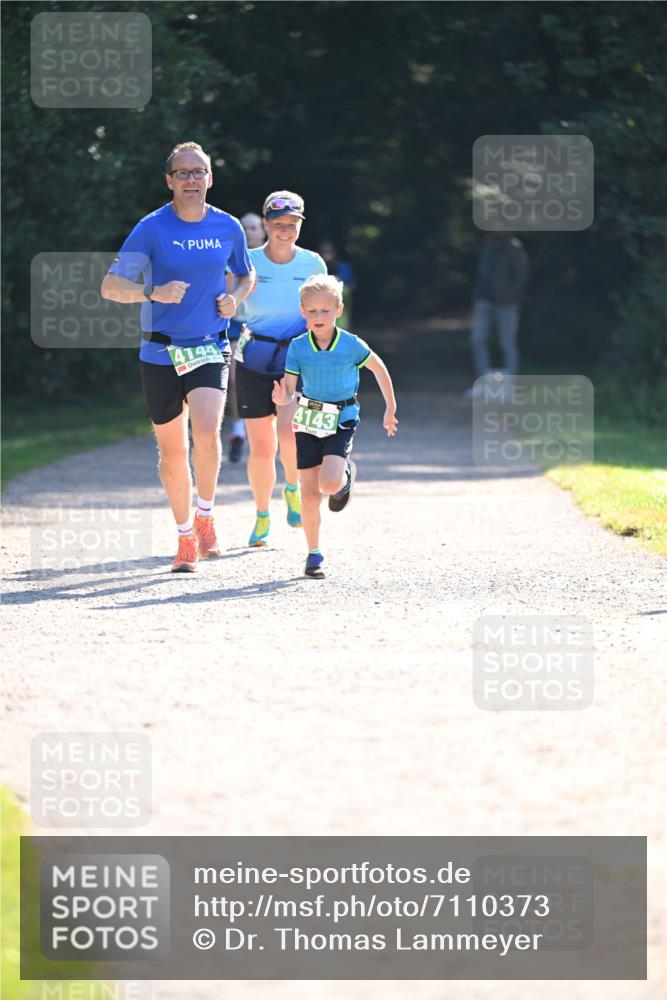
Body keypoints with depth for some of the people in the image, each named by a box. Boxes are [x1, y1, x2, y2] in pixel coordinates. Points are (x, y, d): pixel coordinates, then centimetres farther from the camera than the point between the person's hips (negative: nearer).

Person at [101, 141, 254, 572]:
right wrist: (153, 293, -27)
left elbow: (246, 275, 22)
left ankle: (205, 514, 2)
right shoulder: (152, 228, -6)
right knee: (172, 451, 6)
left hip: (210, 349, 1)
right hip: (160, 354, -1)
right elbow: (110, 286, -9)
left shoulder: (228, 228, 3)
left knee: (206, 432, -22)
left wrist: (235, 298, 0)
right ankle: (186, 537, 24)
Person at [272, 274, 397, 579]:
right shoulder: (298, 348, -5)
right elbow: (288, 392, -4)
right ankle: (314, 555, 18)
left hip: (341, 421, -2)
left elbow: (379, 368, 6)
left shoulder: (352, 345, -10)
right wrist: (281, 399, -28)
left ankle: (346, 475, 14)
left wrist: (390, 409, 14)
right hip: (308, 422, 2)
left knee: (329, 484, -23)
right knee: (309, 493, 3)